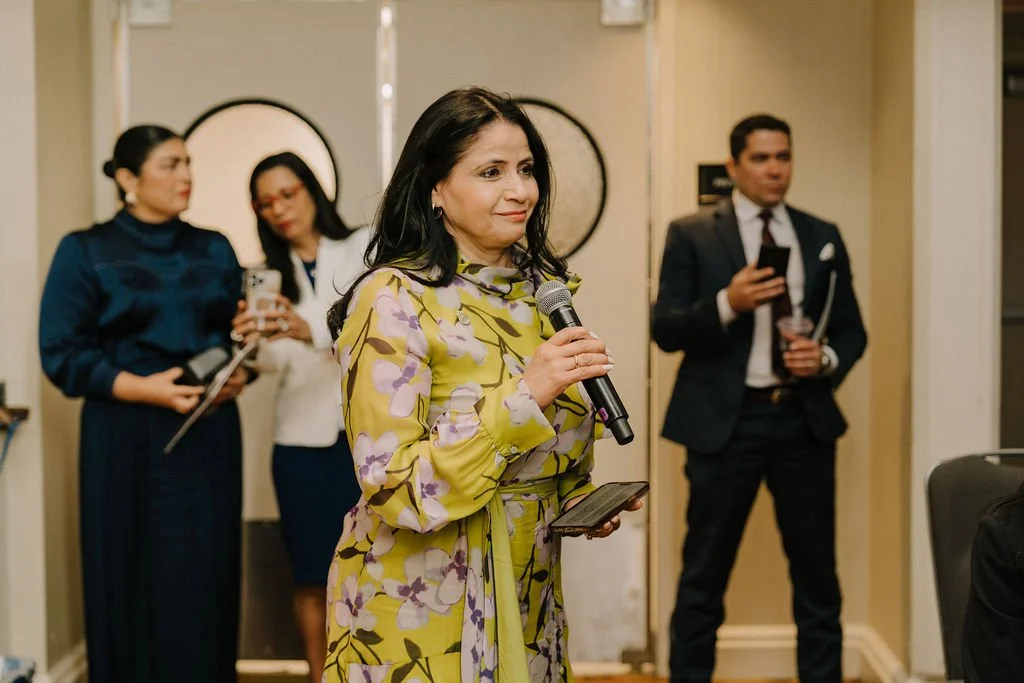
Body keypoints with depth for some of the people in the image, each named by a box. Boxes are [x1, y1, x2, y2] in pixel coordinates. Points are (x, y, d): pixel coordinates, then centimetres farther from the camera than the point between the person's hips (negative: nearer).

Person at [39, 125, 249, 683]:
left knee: (205, 582, 0)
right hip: (127, 440, -3)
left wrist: (237, 378, -8)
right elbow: (62, 354, -5)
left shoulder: (213, 250, 12)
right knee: (133, 583, -1)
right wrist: (145, 388, -17)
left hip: (209, 437, 3)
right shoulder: (86, 252, 1)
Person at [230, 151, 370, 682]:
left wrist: (311, 330, -30)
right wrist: (253, 343, -25)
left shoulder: (364, 248, 5)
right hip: (302, 436, 3)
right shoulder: (272, 276, 14)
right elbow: (278, 360, -2)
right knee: (311, 571, 2)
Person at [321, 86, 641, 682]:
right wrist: (525, 394, -30)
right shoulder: (394, 299, -17)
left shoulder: (545, 287, 4)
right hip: (424, 602, -6)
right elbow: (391, 487, -24)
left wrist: (582, 502, -1)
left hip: (528, 591, 6)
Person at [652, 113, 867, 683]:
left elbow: (852, 330, 12)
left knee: (817, 573, 10)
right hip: (725, 420, -3)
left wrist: (827, 359, -10)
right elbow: (665, 330, -6)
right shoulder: (692, 234, 0)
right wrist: (727, 304, -22)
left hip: (805, 420, 3)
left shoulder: (823, 238, 10)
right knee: (705, 573, 5)